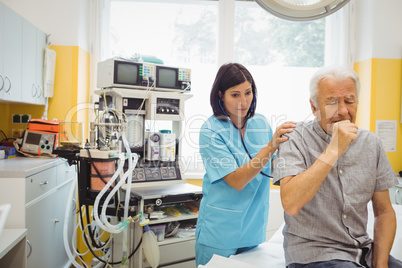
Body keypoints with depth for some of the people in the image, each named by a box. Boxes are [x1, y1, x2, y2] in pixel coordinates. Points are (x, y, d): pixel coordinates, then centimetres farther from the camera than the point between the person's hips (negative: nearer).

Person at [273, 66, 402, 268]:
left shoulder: (371, 143, 5)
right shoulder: (295, 139, -11)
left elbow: (384, 211, 10)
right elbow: (291, 204, -25)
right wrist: (333, 150, -24)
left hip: (363, 250, 5)